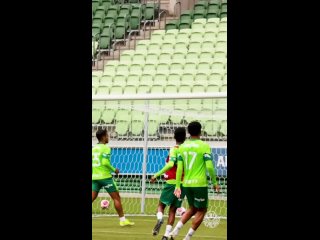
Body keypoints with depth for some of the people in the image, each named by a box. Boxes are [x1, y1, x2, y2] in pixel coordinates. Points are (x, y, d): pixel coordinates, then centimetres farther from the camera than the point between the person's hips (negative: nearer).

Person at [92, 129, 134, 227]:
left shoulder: (93, 148, 12)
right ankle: (122, 220, 7)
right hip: (105, 176, -6)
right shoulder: (106, 148, -9)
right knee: (116, 197, 4)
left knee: (92, 198, 2)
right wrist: (114, 170, -7)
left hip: (94, 177, 6)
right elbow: (105, 162, -20)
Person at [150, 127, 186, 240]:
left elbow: (171, 164, -23)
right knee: (173, 210, 7)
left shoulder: (174, 149, -8)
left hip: (171, 182, -3)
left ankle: (160, 219, -20)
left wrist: (157, 175, -21)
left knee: (161, 205, 12)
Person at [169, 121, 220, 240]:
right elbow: (209, 166, -13)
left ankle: (176, 230, 8)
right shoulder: (204, 146, -8)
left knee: (192, 208, 23)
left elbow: (179, 168, 3)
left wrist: (177, 186, 6)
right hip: (200, 184, -6)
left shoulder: (182, 147, 5)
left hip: (186, 184, 6)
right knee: (201, 210, 9)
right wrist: (215, 183, -2)